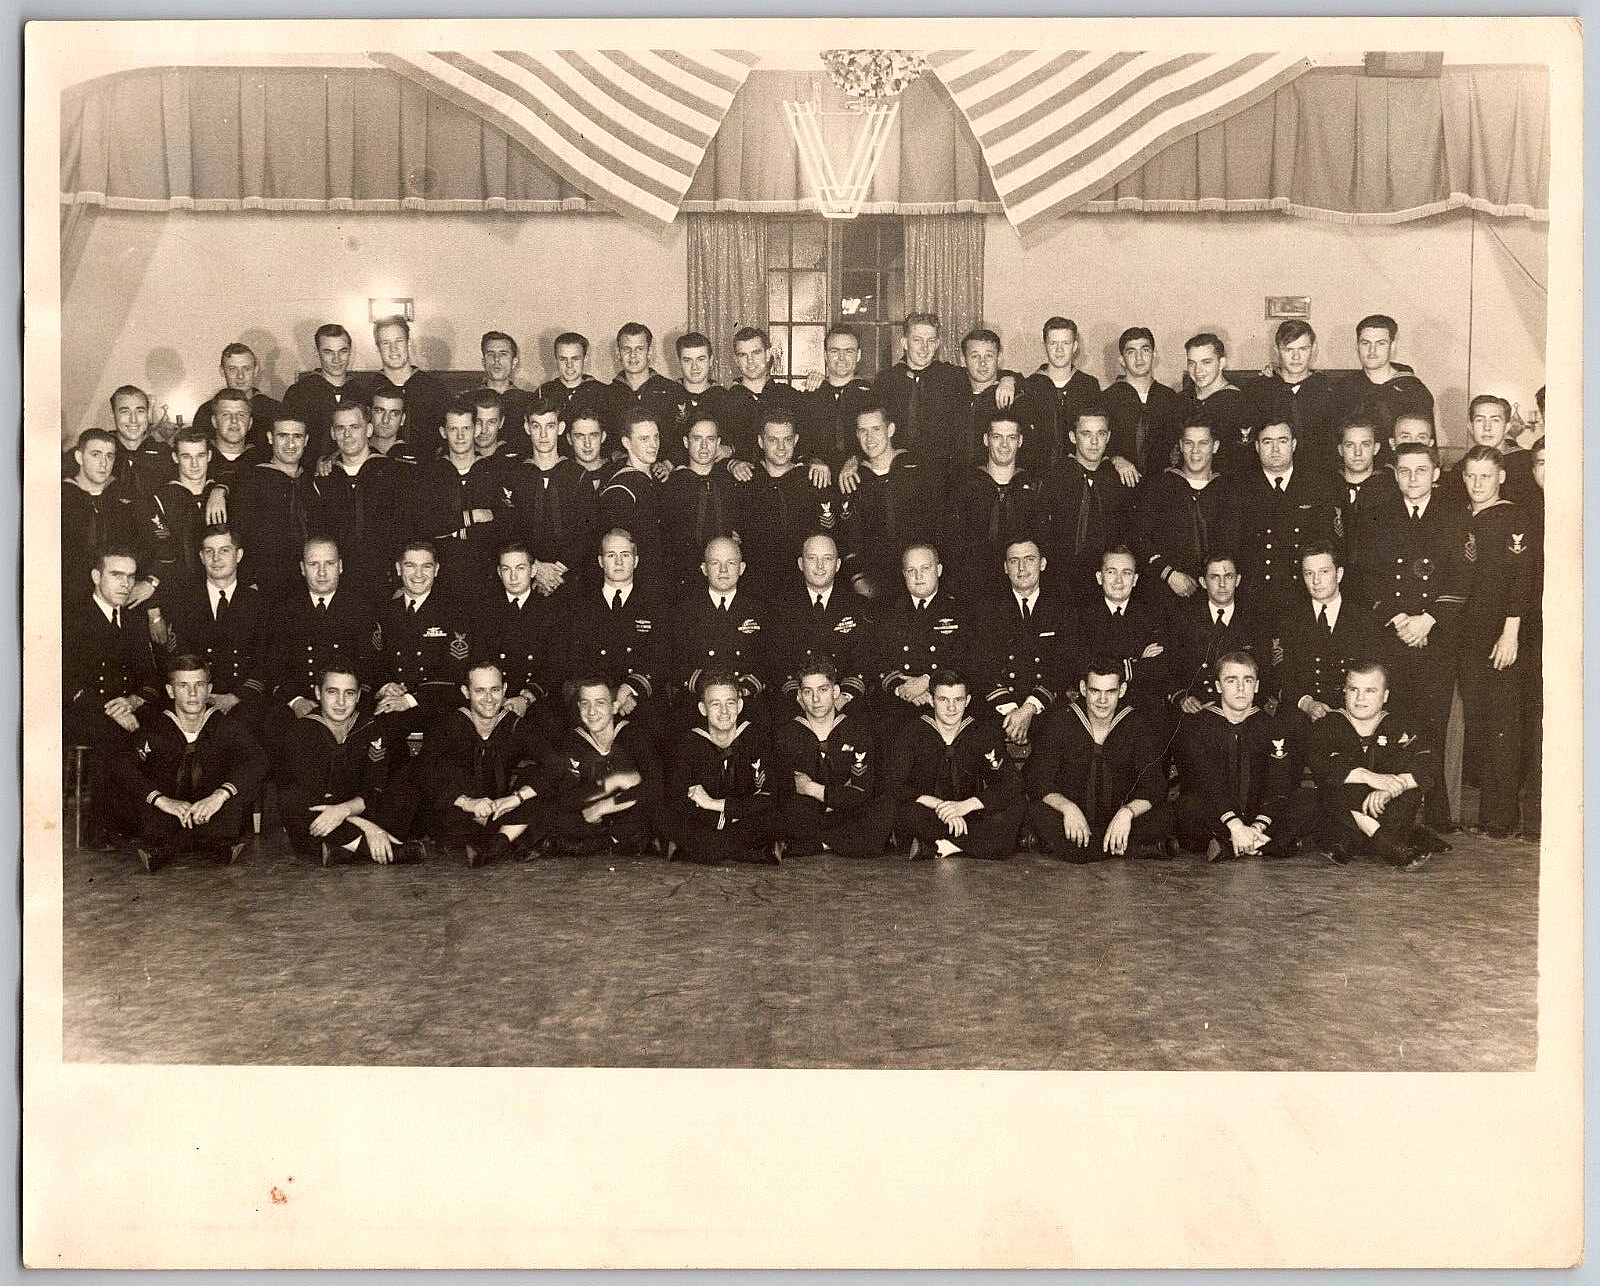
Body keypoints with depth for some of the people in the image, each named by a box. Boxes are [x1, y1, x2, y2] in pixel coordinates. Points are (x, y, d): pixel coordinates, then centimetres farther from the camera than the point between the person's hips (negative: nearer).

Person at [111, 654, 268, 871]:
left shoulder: (227, 727, 0)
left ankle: (164, 848, -34)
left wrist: (220, 795, -35)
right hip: (164, 820, 0)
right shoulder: (154, 729, -2)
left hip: (213, 817, 0)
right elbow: (124, 766, -19)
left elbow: (257, 762, -17)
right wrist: (161, 800, -36)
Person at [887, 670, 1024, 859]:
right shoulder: (913, 734, -4)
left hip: (968, 818, 3)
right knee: (909, 812, -36)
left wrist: (965, 806, -23)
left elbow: (1011, 784, -9)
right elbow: (896, 787, -14)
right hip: (929, 819, -3)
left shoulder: (983, 732, 1)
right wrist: (939, 805, -27)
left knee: (1017, 807, -23)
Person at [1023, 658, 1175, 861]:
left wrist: (1127, 812, -32)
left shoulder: (1136, 728, -2)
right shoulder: (1060, 723, -4)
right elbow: (1038, 782, -10)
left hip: (1119, 819, 1)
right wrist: (1067, 808, -30)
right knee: (1037, 811, -33)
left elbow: (1154, 787, -10)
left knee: (1164, 814, -25)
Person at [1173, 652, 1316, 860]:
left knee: (1311, 800, -20)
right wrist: (1235, 825, -29)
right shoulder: (1194, 724, 0)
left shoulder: (1271, 727, 8)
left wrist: (1258, 826, -24)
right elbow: (1205, 781, -14)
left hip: (1259, 817, 3)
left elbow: (1278, 784, -6)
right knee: (1188, 806, -35)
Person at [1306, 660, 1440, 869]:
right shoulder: (1331, 725, 1)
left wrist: (1394, 785, -30)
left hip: (1386, 815, 2)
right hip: (1338, 820, -2)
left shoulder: (1396, 727, 6)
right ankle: (1388, 844, -34)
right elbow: (1317, 762, -21)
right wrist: (1368, 776, -34)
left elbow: (1430, 763, -12)